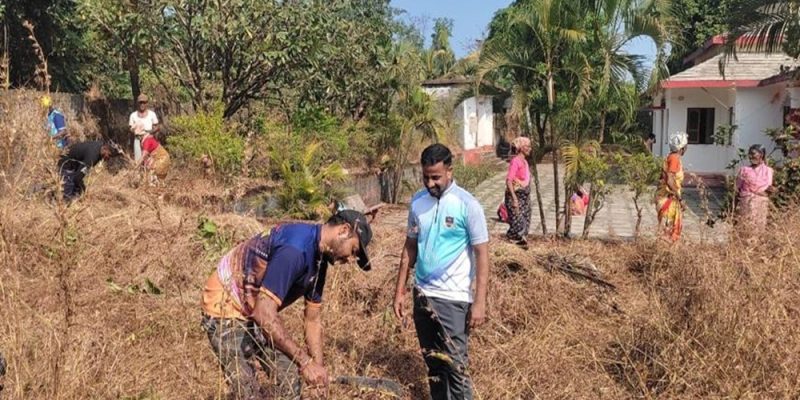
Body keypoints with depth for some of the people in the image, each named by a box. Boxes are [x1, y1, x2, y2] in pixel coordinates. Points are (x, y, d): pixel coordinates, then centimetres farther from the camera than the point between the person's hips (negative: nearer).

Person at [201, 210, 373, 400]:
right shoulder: (295, 249, -31)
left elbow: (313, 320, 8)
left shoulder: (318, 258, 0)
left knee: (290, 378, 8)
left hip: (256, 313, 9)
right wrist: (305, 361, -33)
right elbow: (264, 314, -36)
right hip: (224, 308, -9)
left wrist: (318, 367, 1)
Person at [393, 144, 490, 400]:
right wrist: (400, 290, 9)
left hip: (453, 298, -5)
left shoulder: (467, 205, -12)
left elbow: (482, 255, -10)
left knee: (455, 364, 0)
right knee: (432, 362, 16)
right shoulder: (418, 202, 3)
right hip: (422, 294, 5)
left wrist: (480, 302, -15)